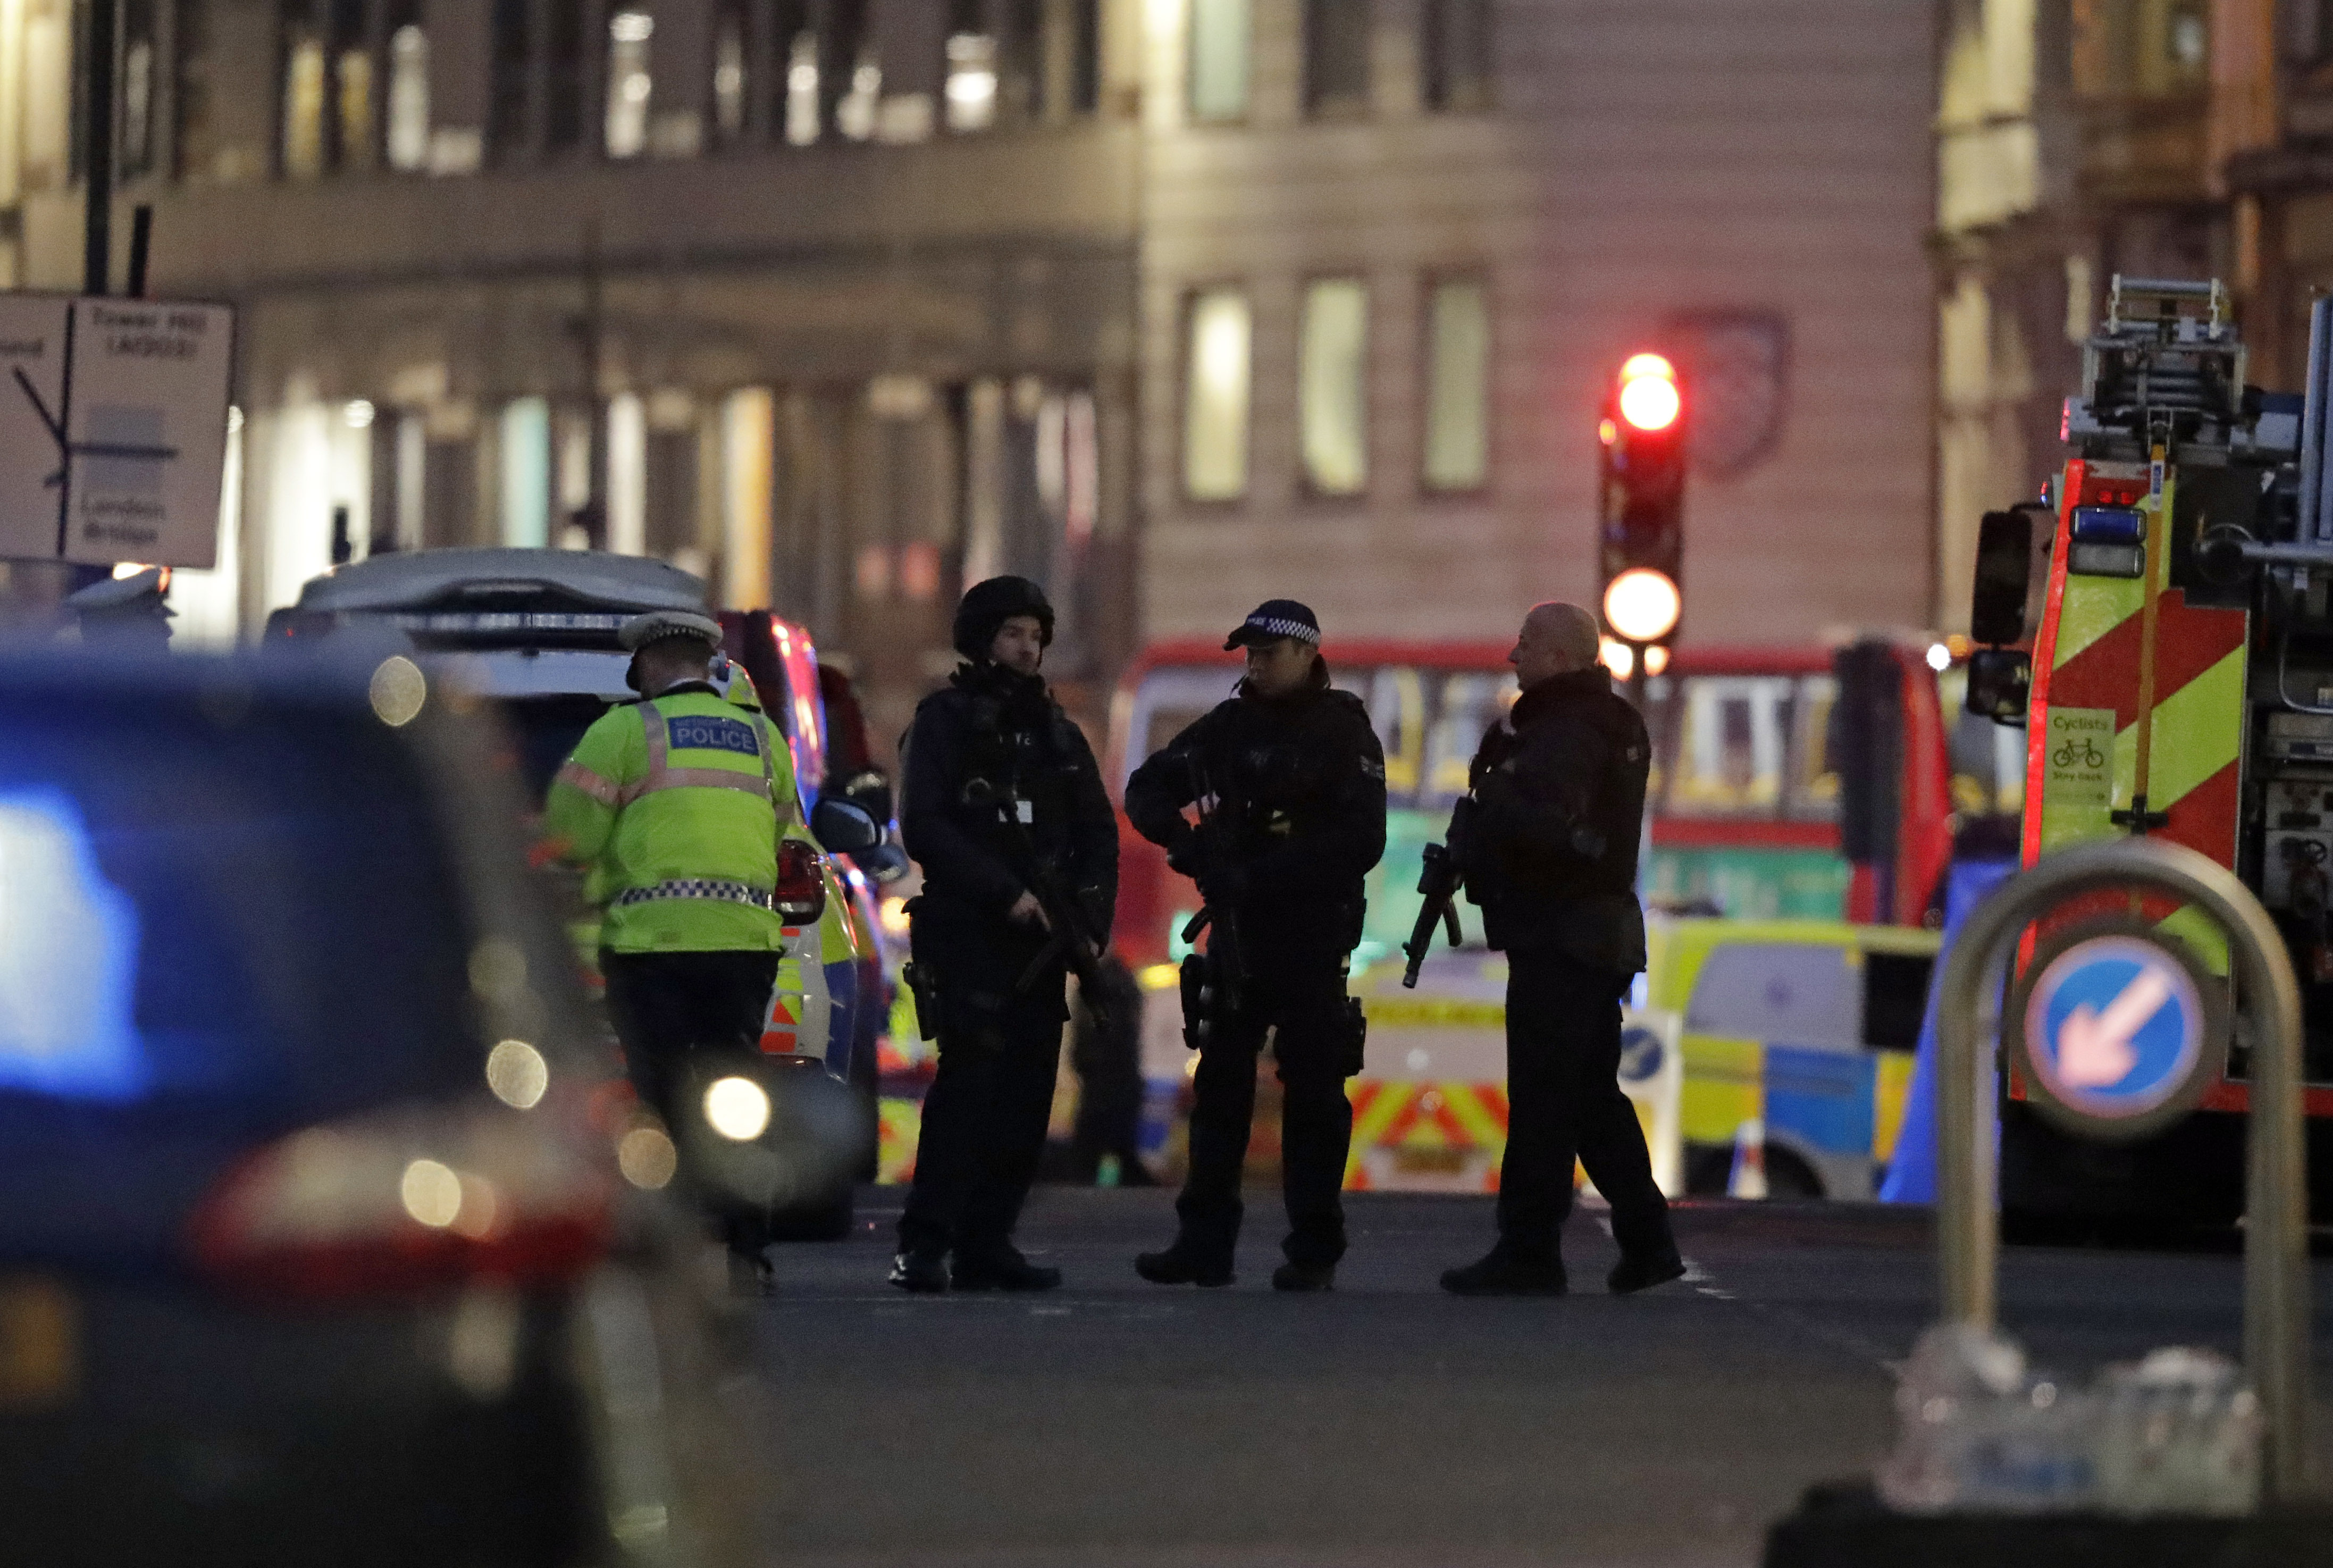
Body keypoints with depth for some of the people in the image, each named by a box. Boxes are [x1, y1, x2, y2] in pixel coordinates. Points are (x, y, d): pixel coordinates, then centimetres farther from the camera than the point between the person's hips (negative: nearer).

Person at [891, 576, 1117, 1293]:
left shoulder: (1055, 730, 18)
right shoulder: (945, 721, 1)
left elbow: (1097, 831, 17)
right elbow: (925, 828, -9)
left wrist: (1090, 914, 0)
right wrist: (1008, 892, -16)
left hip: (1039, 941, 6)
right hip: (965, 936, -6)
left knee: (1027, 1092, 2)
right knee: (971, 1076, -17)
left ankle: (986, 1245, 7)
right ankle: (924, 1246, -17)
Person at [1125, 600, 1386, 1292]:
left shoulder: (1344, 733, -4)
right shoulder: (1229, 727, 11)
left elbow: (1361, 842, -14)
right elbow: (1147, 789, 14)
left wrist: (1263, 875, -20)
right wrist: (1182, 840, -8)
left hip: (1313, 937, -5)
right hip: (1236, 932, 5)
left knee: (1313, 1092, -2)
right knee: (1220, 1086, 4)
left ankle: (1313, 1253, 2)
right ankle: (1205, 1242, 7)